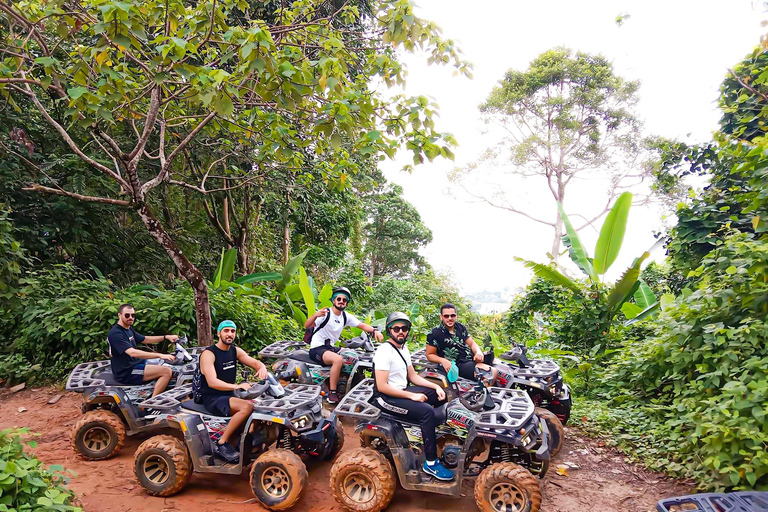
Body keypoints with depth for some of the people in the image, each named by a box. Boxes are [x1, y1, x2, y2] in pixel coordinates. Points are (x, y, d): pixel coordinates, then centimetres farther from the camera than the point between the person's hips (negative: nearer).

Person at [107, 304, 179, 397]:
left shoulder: (129, 329, 13)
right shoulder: (115, 333, -20)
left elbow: (145, 339, 24)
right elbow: (132, 353, -32)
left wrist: (166, 337, 9)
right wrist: (160, 355, -37)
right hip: (125, 373, -11)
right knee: (167, 371, -21)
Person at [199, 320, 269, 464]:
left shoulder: (236, 351, 8)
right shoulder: (208, 354, -13)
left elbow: (255, 362, 4)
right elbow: (212, 382, -24)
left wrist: (262, 367, -21)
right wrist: (237, 386, -33)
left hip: (229, 396, 7)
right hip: (212, 399, -7)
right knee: (247, 407, -30)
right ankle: (221, 444, -20)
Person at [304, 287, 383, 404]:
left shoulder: (346, 316, 7)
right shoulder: (325, 313, -14)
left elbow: (362, 325, 3)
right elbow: (307, 326, -25)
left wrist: (375, 331, -17)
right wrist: (316, 315, -46)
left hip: (331, 348, 8)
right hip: (317, 349, -8)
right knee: (338, 359, -33)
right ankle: (332, 394, -22)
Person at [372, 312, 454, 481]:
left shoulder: (403, 348, 10)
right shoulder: (384, 351, -19)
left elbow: (413, 376, 13)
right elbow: (382, 386, -23)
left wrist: (436, 386, -1)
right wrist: (412, 396, -21)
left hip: (403, 390, 10)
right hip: (386, 398, -10)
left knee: (439, 394, 6)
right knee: (427, 411, -26)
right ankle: (431, 463, -19)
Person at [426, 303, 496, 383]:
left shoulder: (460, 327, 11)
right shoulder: (435, 334, -8)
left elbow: (472, 343, 12)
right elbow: (429, 355, -3)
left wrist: (478, 352, -10)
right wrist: (443, 361, -21)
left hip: (472, 358, 7)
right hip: (459, 365, -7)